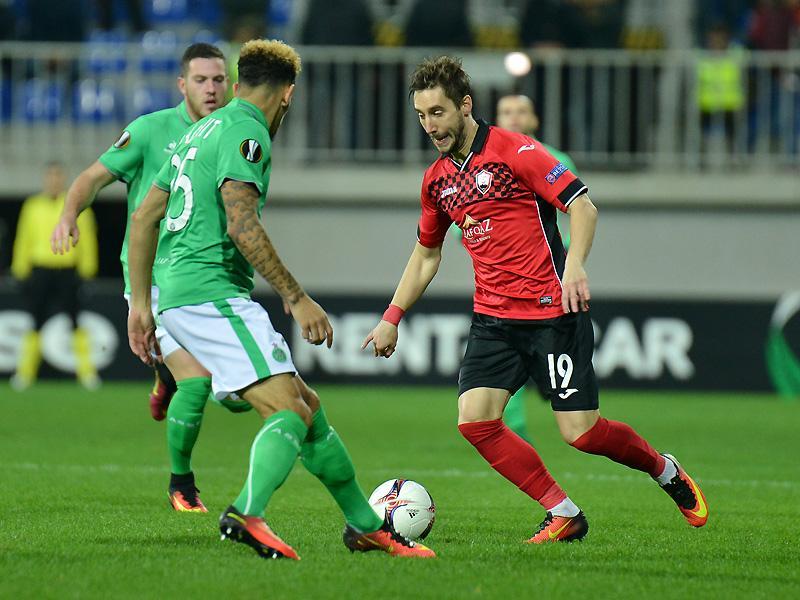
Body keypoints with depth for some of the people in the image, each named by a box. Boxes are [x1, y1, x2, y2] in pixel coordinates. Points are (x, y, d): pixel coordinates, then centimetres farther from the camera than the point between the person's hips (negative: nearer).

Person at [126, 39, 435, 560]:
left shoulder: (201, 132, 22)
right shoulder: (245, 134, -8)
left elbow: (144, 218, 23)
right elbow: (243, 226, -21)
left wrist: (142, 302, 25)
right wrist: (297, 298, -19)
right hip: (212, 293, -10)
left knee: (307, 406, 14)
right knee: (288, 411, -19)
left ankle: (366, 526, 21)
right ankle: (247, 515, -40)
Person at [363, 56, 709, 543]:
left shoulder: (514, 151, -9)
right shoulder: (437, 179, 11)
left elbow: (583, 205, -12)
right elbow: (426, 254, 25)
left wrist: (575, 264, -28)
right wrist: (392, 318, 20)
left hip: (552, 312, -6)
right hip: (493, 317, 6)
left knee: (580, 432, -9)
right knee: (475, 420, -13)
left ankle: (666, 471, 21)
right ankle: (564, 515, -1)